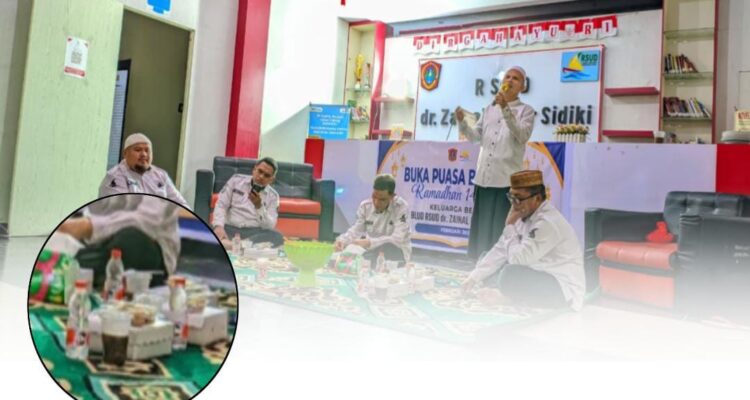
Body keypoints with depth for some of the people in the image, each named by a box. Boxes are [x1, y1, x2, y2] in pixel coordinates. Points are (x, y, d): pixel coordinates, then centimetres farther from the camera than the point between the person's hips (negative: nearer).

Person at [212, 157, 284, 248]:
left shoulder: (273, 196, 8)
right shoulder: (236, 180, 10)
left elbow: (270, 227, -2)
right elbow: (221, 205, 4)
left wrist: (259, 206, -17)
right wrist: (219, 226, -15)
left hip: (254, 232, 0)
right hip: (230, 228, 1)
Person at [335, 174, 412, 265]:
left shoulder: (401, 207, -20)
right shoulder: (365, 205, -5)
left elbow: (397, 239, -28)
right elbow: (356, 230, -3)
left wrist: (369, 243, -41)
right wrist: (342, 240, -26)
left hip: (398, 253, -4)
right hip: (374, 251, 4)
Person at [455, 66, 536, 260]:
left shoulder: (526, 110, 2)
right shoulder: (490, 108, 17)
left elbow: (522, 136, -16)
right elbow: (476, 136, 15)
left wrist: (506, 109, -23)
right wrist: (462, 122, -3)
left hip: (508, 178, -5)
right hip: (484, 177, 5)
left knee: (502, 231, -2)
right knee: (480, 228, 10)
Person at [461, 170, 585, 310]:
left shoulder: (548, 223, -26)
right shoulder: (526, 215, 2)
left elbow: (517, 258, -31)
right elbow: (500, 250, 4)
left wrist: (510, 226, -18)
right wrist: (473, 278, -1)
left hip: (563, 290, -9)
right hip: (538, 279, 9)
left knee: (510, 274, -33)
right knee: (488, 262, 8)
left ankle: (507, 297, -3)